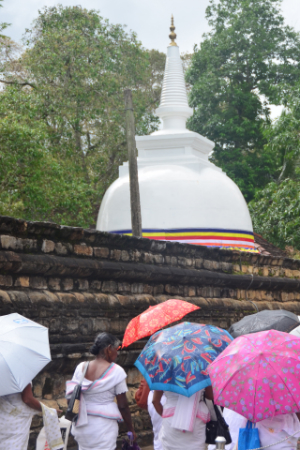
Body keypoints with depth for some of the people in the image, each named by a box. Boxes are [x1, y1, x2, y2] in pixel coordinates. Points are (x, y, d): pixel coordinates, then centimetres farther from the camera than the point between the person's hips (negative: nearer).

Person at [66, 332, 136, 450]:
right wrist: (131, 430, 3)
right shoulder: (117, 371, -9)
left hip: (81, 427, 5)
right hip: (104, 426, -5)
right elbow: (122, 406, -7)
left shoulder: (81, 368, 2)